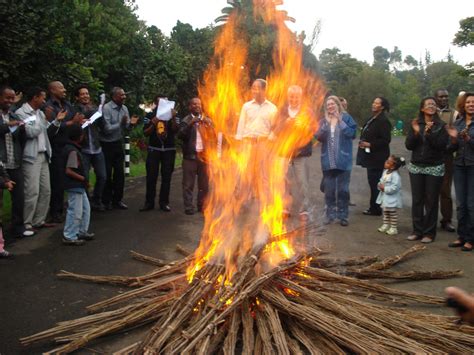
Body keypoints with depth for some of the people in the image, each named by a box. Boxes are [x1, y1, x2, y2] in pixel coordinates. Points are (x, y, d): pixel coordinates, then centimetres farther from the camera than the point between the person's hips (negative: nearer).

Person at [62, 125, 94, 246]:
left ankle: (82, 232, 31)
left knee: (85, 208, 19)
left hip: (79, 186, 10)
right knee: (75, 211, -2)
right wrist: (83, 178, -16)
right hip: (74, 186, -10)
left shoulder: (70, 147, 9)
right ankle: (69, 237, 7)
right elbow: (68, 171, -24)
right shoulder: (73, 151, -20)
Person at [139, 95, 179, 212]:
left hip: (169, 150, 0)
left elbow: (175, 130, -7)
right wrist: (153, 124, -16)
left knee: (166, 176, 2)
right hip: (154, 149, 0)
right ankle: (149, 202, 5)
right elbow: (146, 133, 0)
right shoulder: (150, 115, 5)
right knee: (151, 176, -1)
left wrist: (173, 118, -22)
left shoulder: (172, 114, 6)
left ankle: (164, 202, 8)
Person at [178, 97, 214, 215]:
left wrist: (208, 124, -10)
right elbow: (180, 135, -10)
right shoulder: (186, 120, 3)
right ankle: (189, 207, 4)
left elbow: (213, 137, 5)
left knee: (204, 184, 7)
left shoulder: (207, 120, 13)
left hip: (204, 155, 3)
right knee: (188, 184, -2)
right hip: (190, 156, -3)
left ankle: (202, 206, 16)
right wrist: (190, 124, -20)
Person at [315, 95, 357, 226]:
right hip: (328, 160, 3)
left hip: (343, 160, -3)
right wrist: (326, 124, -14)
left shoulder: (346, 117, 0)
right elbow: (318, 137, -1)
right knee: (329, 189, 8)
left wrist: (340, 122, -15)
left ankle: (343, 215, 9)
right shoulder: (324, 120, 9)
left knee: (343, 189, 0)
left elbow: (352, 133, -11)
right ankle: (330, 214, 18)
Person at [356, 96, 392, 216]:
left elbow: (386, 140, -19)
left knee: (375, 183, -4)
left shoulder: (383, 121, -14)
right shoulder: (372, 119, 14)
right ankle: (374, 207, 22)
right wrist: (363, 142, 9)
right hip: (371, 156, 9)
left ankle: (375, 209, 4)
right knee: (372, 181, 13)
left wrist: (369, 144, -20)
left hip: (377, 158, -9)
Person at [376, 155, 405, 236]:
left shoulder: (395, 175, -25)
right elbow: (381, 180, 16)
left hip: (392, 198, -8)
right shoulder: (385, 172, 3)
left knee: (392, 212, 3)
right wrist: (380, 185, -5)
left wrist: (385, 188, -24)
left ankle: (393, 228, 13)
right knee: (385, 211, 18)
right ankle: (385, 225, 31)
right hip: (384, 197, 9)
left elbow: (394, 188, -28)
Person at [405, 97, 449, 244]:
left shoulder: (441, 125, -2)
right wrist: (416, 132, -16)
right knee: (417, 200, 6)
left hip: (434, 168, -3)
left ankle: (429, 232, 10)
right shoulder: (416, 124, 5)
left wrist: (429, 132, -22)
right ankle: (417, 230, 16)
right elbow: (408, 145, -1)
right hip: (416, 167, 3)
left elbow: (442, 145, -12)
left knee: (431, 201, 2)